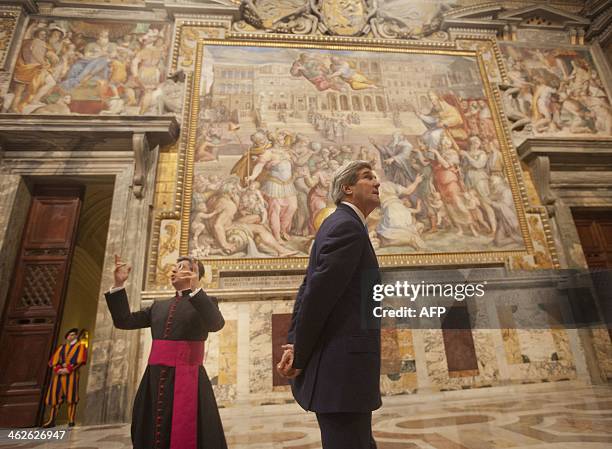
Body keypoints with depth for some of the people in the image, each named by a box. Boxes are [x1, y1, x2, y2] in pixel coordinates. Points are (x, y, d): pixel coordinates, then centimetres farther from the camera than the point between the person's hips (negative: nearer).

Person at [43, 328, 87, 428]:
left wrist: (67, 369, -13)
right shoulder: (61, 347, 20)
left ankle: (71, 421, -8)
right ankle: (52, 420, 12)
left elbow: (80, 360, -5)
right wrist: (58, 369, -8)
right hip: (59, 374, 4)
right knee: (55, 396, 3)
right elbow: (53, 360, 10)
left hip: (71, 374, -4)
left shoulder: (80, 346, 8)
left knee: (71, 396, -9)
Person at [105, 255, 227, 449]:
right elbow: (124, 321, 12)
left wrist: (195, 289, -30)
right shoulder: (159, 306, 17)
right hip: (154, 379, 6)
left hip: (186, 378, -5)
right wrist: (119, 284, 4)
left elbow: (216, 324, -20)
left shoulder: (206, 302, 0)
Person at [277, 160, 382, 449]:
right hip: (341, 368, -10)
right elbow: (319, 292, -20)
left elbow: (307, 290, 12)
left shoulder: (338, 224, 16)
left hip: (337, 366, 10)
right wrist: (299, 356, -10)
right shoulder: (348, 226, -14)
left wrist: (294, 344, 4)